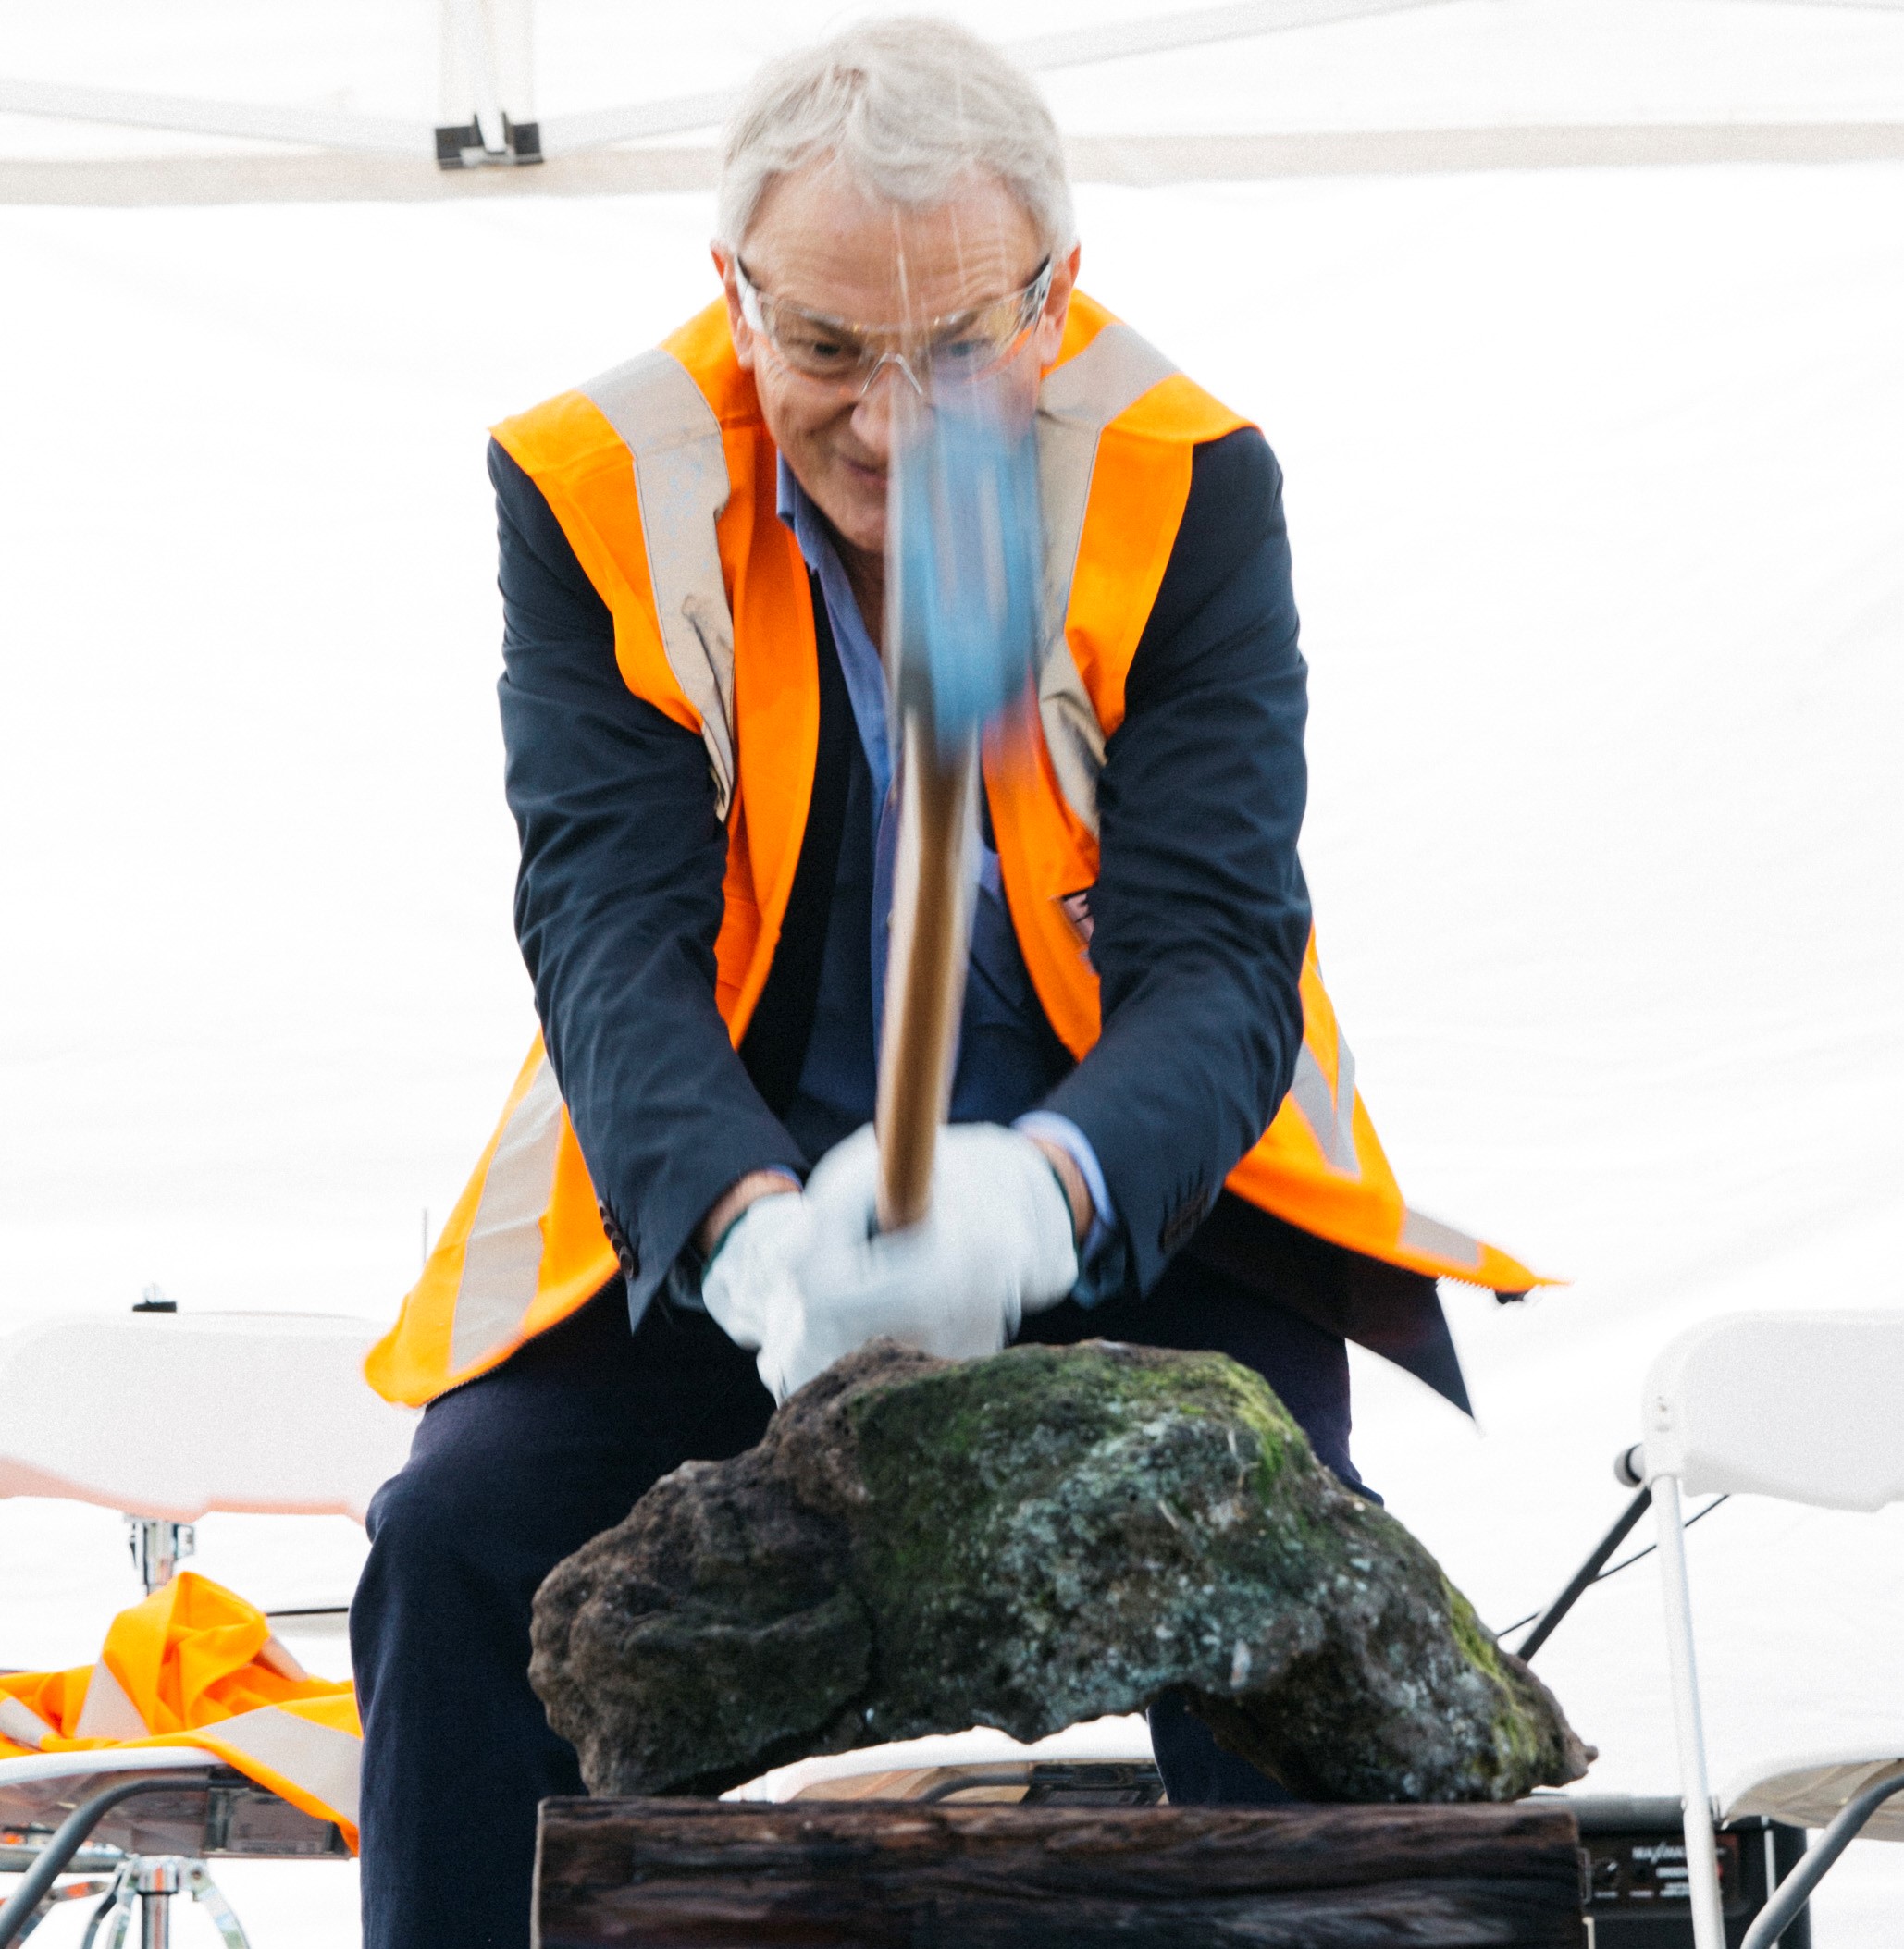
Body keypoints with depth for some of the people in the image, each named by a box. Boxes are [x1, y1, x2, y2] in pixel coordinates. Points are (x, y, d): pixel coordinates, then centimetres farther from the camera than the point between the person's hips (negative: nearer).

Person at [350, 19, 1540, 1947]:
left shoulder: (1187, 485, -10)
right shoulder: (596, 488, -7)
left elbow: (1219, 959, -17)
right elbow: (608, 934, -16)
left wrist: (1041, 1189, -41)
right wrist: (753, 1231, -38)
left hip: (1122, 1215, -1)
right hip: (718, 1204, 1)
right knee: (460, 1535, -22)